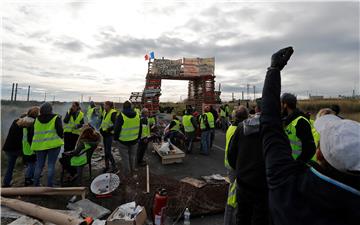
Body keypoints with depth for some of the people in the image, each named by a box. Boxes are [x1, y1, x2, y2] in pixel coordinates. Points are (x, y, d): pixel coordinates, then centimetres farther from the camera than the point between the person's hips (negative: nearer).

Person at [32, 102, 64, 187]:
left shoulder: (37, 119, 6)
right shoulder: (56, 118, -8)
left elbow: (34, 132, 10)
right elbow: (60, 131, -13)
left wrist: (33, 146, 20)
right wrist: (61, 137, 9)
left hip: (39, 145, 5)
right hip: (53, 145, -4)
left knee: (39, 164, 16)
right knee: (51, 165, 2)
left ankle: (36, 184, 25)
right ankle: (49, 185, 6)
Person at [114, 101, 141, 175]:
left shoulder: (121, 116, -16)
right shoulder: (137, 115, 1)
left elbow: (117, 128, -11)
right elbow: (140, 128, 11)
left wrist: (116, 137, 3)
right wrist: (138, 137, 20)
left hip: (124, 140, -5)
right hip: (134, 140, 5)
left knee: (125, 156, 10)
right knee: (132, 155, 21)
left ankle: (127, 172, 21)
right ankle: (132, 170, 34)